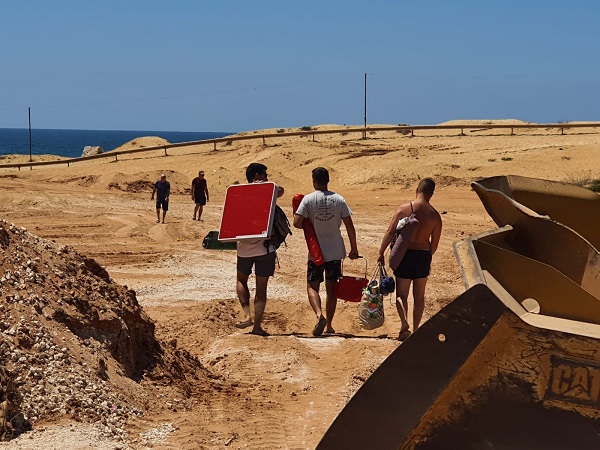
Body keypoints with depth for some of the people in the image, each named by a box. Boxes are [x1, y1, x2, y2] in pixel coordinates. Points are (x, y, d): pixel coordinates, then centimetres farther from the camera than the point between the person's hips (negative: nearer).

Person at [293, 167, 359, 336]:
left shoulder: (308, 199, -9)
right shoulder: (339, 199, -2)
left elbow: (297, 223, -15)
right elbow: (349, 226, -2)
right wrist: (354, 249, 7)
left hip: (316, 252, -2)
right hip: (335, 251, 2)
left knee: (312, 286, 6)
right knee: (331, 288, 12)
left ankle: (319, 315, -19)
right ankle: (329, 325, 17)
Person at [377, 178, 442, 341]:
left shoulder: (404, 208, -10)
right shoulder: (435, 216, -4)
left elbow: (390, 232, -11)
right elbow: (434, 243, 3)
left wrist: (381, 252, -1)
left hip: (405, 254, -2)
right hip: (423, 255, 2)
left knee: (401, 294, 4)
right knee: (419, 296, 15)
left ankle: (404, 324, -19)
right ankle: (415, 330, 20)